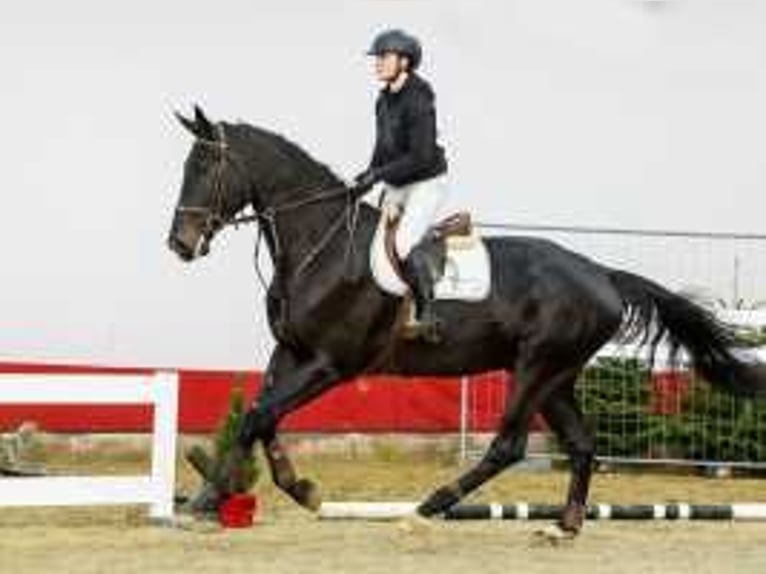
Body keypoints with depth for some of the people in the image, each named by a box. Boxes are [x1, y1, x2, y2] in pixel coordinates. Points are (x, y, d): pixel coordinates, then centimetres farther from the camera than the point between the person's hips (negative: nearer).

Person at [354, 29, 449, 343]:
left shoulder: (418, 99, -18)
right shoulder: (384, 100, 8)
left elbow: (421, 157, -23)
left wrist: (378, 175, -22)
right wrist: (368, 176, 3)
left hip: (426, 185, -9)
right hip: (395, 188, 9)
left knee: (406, 241, -28)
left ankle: (427, 314, -22)